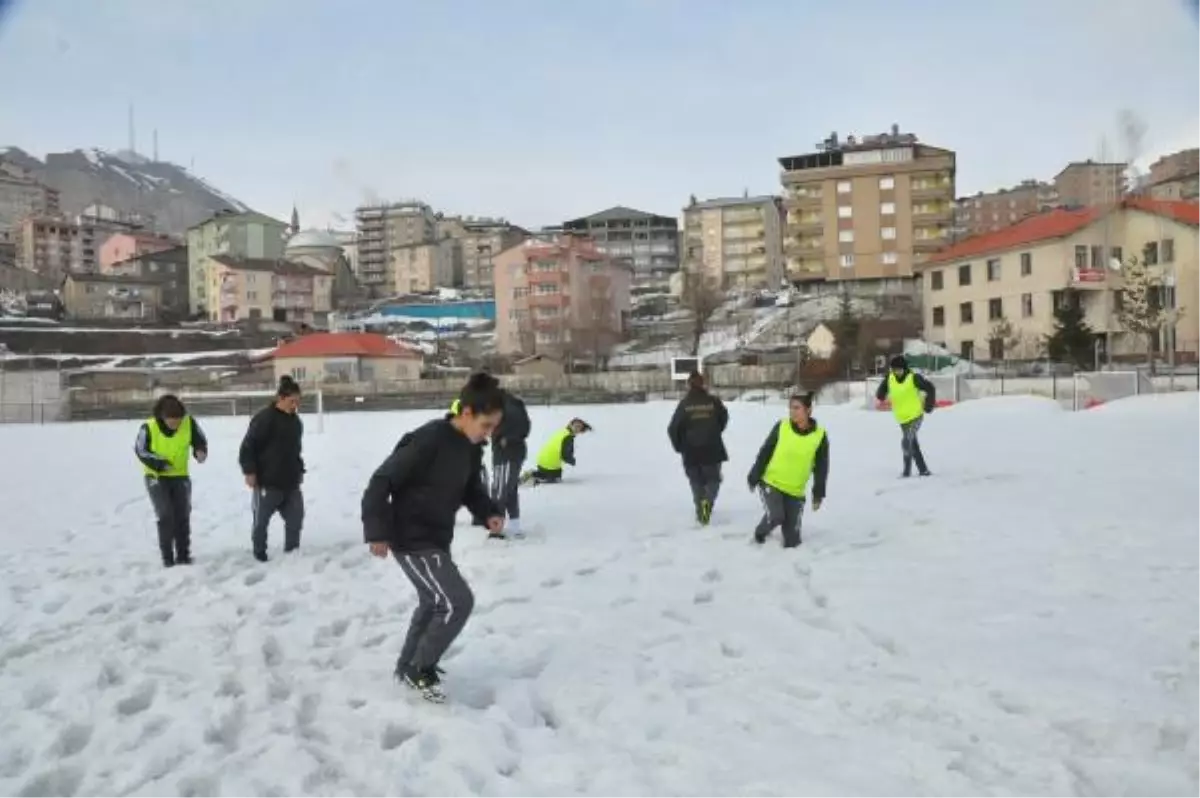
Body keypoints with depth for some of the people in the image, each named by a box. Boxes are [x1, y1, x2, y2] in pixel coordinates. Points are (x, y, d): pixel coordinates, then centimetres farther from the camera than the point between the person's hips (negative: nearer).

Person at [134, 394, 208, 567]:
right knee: (165, 515, -12)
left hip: (180, 476, 3)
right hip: (156, 476, -3)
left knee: (183, 515, 5)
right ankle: (167, 556, -1)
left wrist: (200, 451, -23)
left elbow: (200, 441, -2)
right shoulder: (149, 427, -21)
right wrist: (158, 463, -23)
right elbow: (140, 450, -11)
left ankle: (183, 555, 18)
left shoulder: (189, 423, -16)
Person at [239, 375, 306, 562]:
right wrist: (249, 471, -17)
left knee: (296, 516, 9)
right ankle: (259, 553, 22)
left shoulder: (295, 420, 10)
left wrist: (299, 470, 20)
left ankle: (292, 550, 22)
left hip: (290, 481, 7)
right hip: (267, 481, -7)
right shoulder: (264, 418, -15)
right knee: (261, 519, 7)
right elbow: (248, 446, -15)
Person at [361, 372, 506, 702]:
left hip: (436, 539, 10)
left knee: (433, 602, 23)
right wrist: (377, 531, -23)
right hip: (411, 541, -10)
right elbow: (381, 482, -22)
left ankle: (408, 666, 43)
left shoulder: (469, 447, 1)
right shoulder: (427, 441, -26)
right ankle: (420, 669, 6)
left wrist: (490, 512, -3)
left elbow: (471, 487, 16)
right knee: (458, 601, -13)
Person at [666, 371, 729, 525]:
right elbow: (724, 419, 9)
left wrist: (679, 446, 9)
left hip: (691, 451, 1)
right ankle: (708, 501, -15)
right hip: (712, 449, 0)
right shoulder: (713, 401, -5)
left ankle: (700, 509, 11)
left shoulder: (684, 404, -6)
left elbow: (673, 428, -6)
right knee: (713, 479, 12)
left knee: (696, 481, 17)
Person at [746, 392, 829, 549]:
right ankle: (760, 533, 11)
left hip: (795, 491, 1)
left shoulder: (820, 435, -7)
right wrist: (754, 477, -1)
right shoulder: (781, 427, -9)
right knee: (775, 516, -18)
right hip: (771, 483, -1)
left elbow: (821, 468, 0)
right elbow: (764, 453, -2)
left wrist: (818, 494, -1)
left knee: (792, 533, 1)